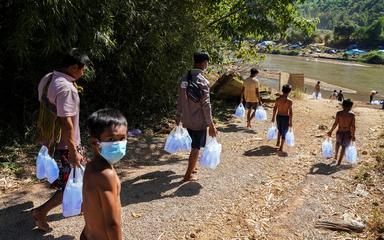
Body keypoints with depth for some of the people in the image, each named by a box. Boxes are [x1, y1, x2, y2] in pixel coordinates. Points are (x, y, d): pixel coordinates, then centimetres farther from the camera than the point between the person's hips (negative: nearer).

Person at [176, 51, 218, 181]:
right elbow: (206, 105, -19)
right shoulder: (202, 81, -19)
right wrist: (211, 125, -15)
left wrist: (178, 116, 19)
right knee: (196, 148, 6)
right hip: (199, 121, -7)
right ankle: (188, 175, 13)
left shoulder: (185, 78, 2)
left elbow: (180, 100, 9)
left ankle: (192, 167, 37)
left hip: (187, 120, 7)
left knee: (195, 145, 25)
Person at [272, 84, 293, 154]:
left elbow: (275, 109, 1)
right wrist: (290, 122, -7)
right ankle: (281, 148, 12)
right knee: (284, 132, 10)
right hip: (285, 117, -4)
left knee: (280, 129, 30)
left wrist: (273, 117, 13)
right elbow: (290, 112, -15)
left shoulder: (278, 99, -7)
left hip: (278, 116, 4)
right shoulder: (289, 101, -18)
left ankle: (278, 142, 29)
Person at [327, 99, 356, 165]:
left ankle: (336, 155, 37)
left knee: (338, 142, 32)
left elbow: (335, 124, -10)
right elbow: (353, 126, -11)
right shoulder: (352, 114, -10)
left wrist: (330, 131, 2)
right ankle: (339, 162, 17)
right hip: (347, 133, -1)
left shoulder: (339, 113, -9)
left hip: (339, 132, 1)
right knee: (344, 146, 16)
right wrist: (353, 135, -2)